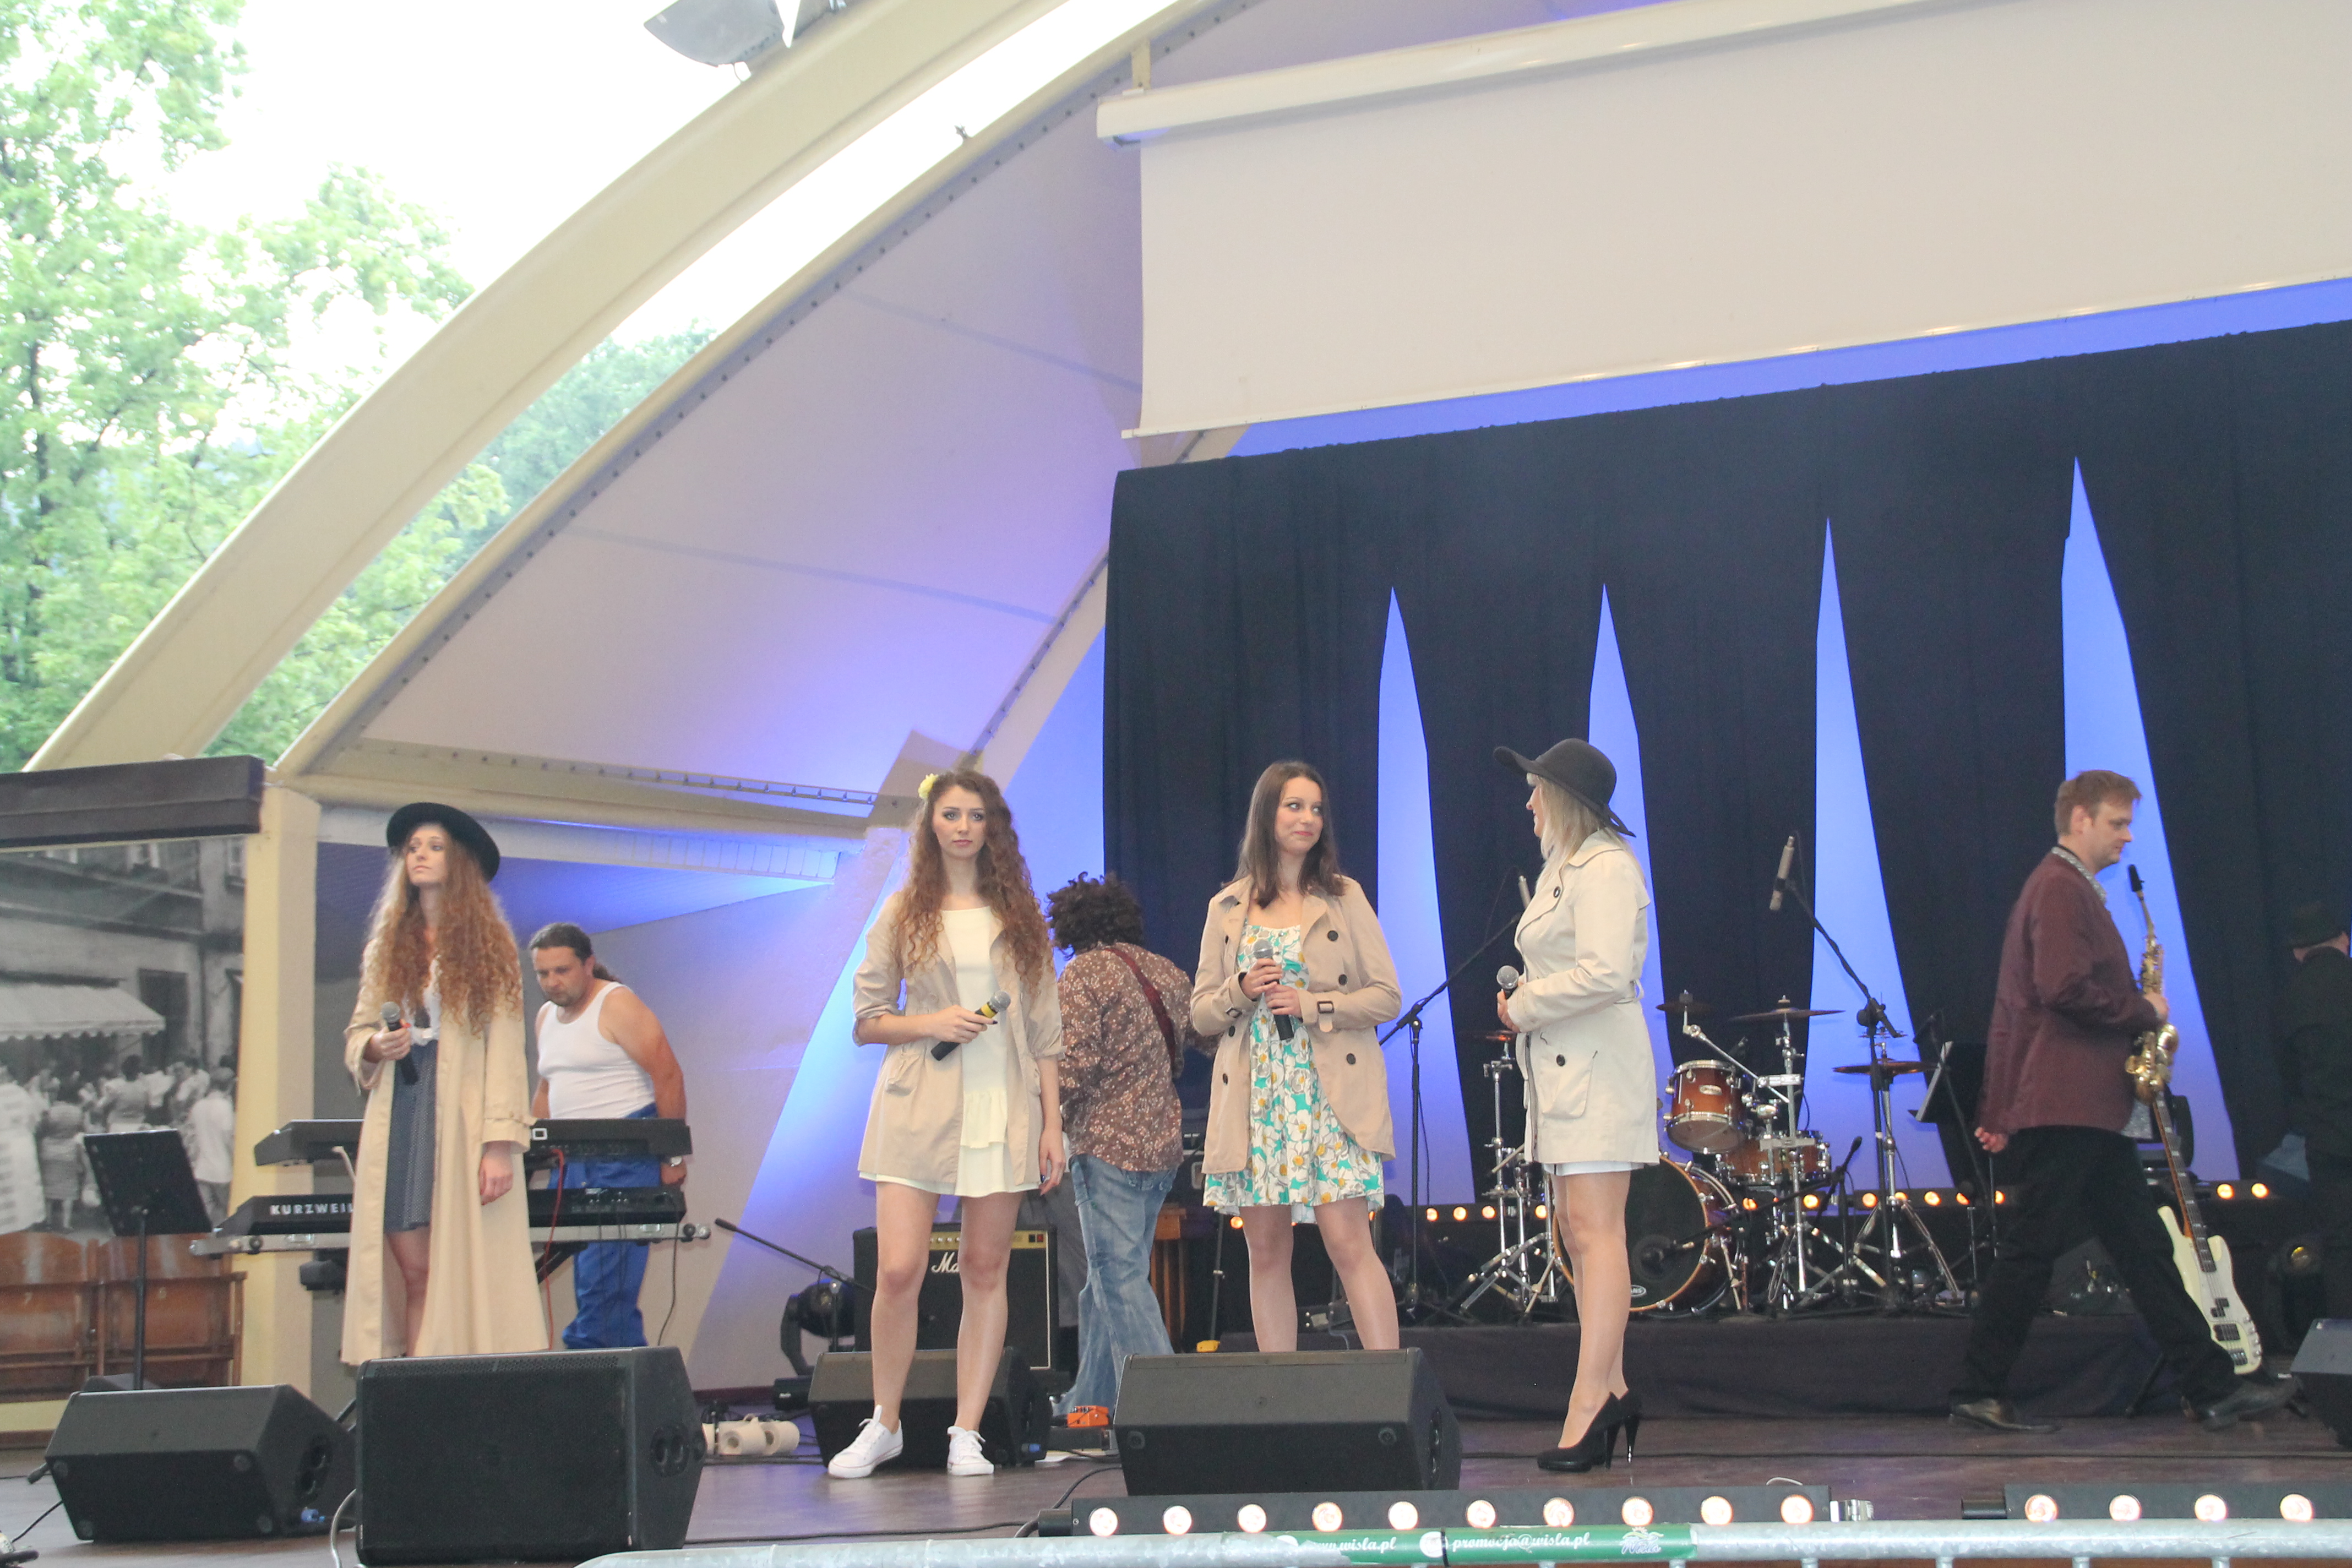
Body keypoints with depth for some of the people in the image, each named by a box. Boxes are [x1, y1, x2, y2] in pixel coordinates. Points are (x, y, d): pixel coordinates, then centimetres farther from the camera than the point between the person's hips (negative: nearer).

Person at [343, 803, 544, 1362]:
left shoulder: (489, 947, 5)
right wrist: (375, 1047, -5)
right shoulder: (386, 948, 18)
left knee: (468, 1269, -8)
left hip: (463, 1121, -3)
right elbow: (356, 1034, 20)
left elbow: (505, 1049, -3)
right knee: (416, 1273, -3)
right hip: (399, 1120, 3)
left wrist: (500, 1144, -12)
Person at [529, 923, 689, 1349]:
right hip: (576, 1161, 9)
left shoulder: (617, 1005, -8)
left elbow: (669, 1077, -13)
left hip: (626, 1157, -9)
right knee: (591, 1284, 6)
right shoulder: (547, 1017, 16)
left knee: (603, 1278, -15)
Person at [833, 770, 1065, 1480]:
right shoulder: (905, 912, 8)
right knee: (899, 1269, -9)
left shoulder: (1018, 915, 12)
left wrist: (1052, 1123, 6)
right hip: (919, 1102, -1)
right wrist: (932, 1023, -11)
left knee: (986, 1269, 1)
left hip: (1002, 1105, 2)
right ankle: (884, 1424, 9)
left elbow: (1044, 1029, 11)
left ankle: (967, 1433, 7)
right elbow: (866, 1020, 7)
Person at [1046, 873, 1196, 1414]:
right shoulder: (1168, 974, 13)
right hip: (1164, 1142, 8)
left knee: (1121, 1280, -7)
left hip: (1109, 1145, -8)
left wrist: (1052, 1125, -1)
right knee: (1109, 1280, 15)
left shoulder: (1083, 974, -8)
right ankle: (1089, 1405, 21)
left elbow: (1073, 1065, -17)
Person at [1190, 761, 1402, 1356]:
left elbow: (1387, 996, 3)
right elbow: (1201, 1014, 13)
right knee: (1265, 1254, 3)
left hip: (1332, 1093, -2)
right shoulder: (1227, 907, 12)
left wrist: (1313, 1005, -10)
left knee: (1349, 1243, -12)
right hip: (1256, 1099, 3)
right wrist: (1241, 991, -8)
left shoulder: (1344, 897, 7)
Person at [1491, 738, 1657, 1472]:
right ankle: (1611, 1390, 15)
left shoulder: (1605, 867, -12)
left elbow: (1606, 973, -23)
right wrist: (1523, 1002, 7)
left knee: (1595, 1230, -11)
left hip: (1598, 1067, -11)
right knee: (1578, 1232, 10)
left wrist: (1523, 1006, -12)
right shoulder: (1563, 867, 20)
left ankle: (1590, 1402, -13)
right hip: (1560, 1069, 11)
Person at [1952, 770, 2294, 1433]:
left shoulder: (2075, 890, 21)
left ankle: (2213, 1386, 11)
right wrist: (2144, 1012, -11)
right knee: (2030, 1253, -5)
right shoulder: (2060, 889, -13)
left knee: (2144, 1247, 9)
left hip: (2086, 1108, 11)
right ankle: (1978, 1394, 2)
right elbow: (2066, 989, -24)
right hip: (2063, 1107, -11)